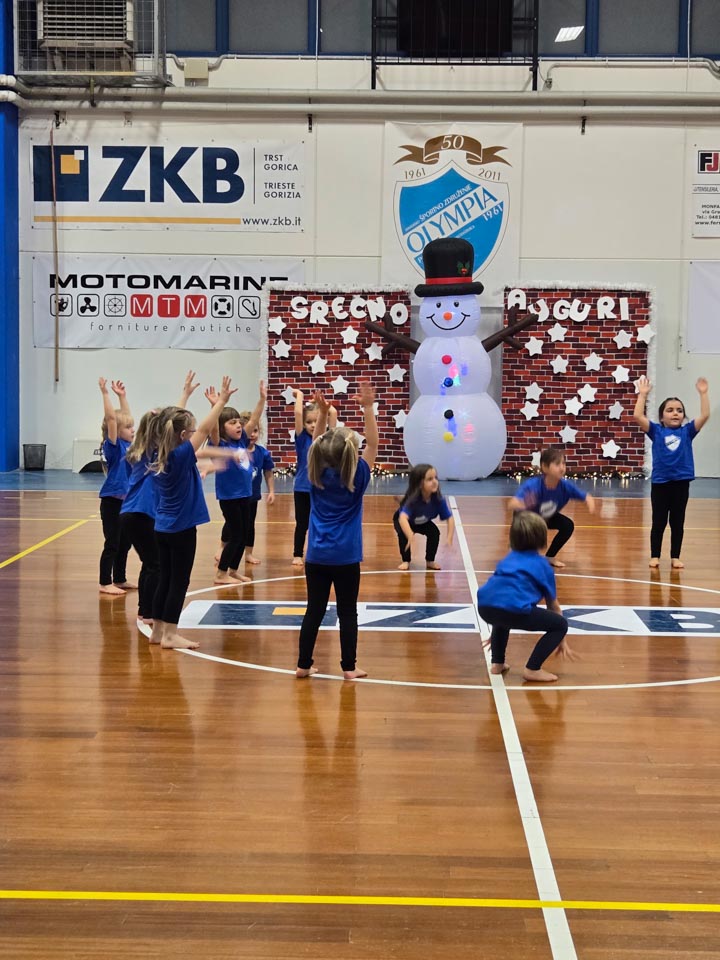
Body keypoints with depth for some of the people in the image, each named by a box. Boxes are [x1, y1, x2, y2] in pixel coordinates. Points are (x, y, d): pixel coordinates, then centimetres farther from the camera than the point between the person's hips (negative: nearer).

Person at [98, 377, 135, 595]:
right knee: (112, 544, -3)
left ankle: (120, 579, 25)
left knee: (124, 543, 14)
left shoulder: (127, 444, 8)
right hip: (112, 500, -8)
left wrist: (122, 396, 17)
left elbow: (125, 416, 18)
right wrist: (105, 393, -25)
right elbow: (111, 417, -22)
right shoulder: (113, 446, -12)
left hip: (125, 500, 8)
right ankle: (105, 583, 4)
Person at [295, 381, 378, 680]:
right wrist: (368, 408, -9)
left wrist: (323, 413, 2)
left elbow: (317, 444, 12)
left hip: (316, 556, 3)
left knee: (314, 610, 8)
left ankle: (303, 665, 11)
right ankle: (349, 667, 8)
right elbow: (373, 444, -4)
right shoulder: (357, 478, -8)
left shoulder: (317, 475, 0)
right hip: (346, 557, -3)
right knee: (347, 612, 4)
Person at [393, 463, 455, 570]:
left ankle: (430, 561, 2)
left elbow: (450, 518, -26)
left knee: (435, 532, -20)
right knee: (404, 534, -31)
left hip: (423, 522, 4)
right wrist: (410, 536, -74)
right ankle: (406, 561, -7)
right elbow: (403, 518, -58)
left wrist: (450, 538, -39)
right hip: (404, 521, -3)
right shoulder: (412, 499, -44)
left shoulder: (438, 499, -32)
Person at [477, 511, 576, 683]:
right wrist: (562, 642, 39)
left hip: (485, 607, 6)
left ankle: (497, 663, 33)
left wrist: (495, 633, 61)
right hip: (514, 609, -6)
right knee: (561, 625, 12)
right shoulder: (542, 564, 22)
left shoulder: (507, 559, 35)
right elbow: (554, 606, 29)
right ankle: (532, 669, 8)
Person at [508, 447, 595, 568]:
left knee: (568, 525, -15)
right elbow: (512, 504, -51)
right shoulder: (532, 485, -41)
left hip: (547, 517, 5)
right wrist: (523, 504, -75)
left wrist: (590, 503, -42)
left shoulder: (565, 486, -28)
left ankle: (550, 557, 9)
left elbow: (587, 497, -17)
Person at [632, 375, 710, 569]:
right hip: (660, 482, -1)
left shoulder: (687, 431, 4)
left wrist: (703, 393, -11)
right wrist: (643, 394, -12)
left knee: (677, 522, 9)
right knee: (658, 522, 8)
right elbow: (638, 416, -10)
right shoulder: (656, 431, 1)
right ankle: (655, 556, 17)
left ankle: (675, 557, 17)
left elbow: (705, 415, -6)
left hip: (681, 482, 1)